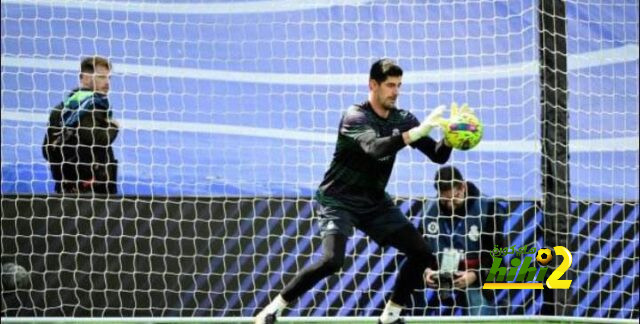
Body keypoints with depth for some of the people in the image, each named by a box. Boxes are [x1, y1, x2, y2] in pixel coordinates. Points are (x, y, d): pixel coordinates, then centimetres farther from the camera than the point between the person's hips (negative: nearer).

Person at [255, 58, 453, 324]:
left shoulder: (402, 120, 0)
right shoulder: (355, 117, -19)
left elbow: (438, 156, -1)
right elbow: (375, 147, -39)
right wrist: (417, 132, -48)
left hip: (375, 202, 7)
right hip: (339, 200, -7)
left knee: (422, 253, -3)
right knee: (332, 261, -28)